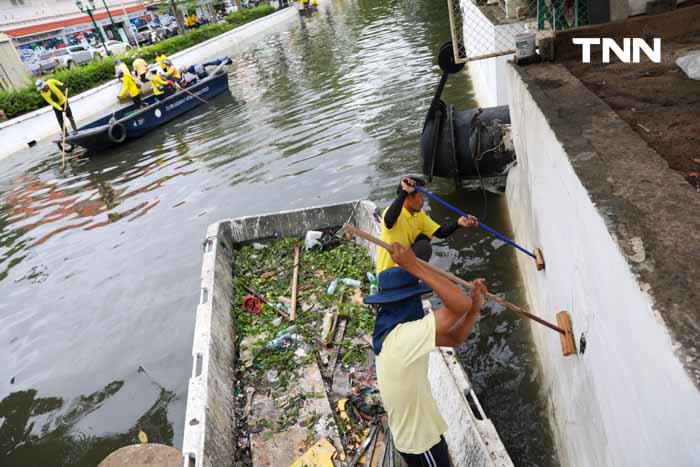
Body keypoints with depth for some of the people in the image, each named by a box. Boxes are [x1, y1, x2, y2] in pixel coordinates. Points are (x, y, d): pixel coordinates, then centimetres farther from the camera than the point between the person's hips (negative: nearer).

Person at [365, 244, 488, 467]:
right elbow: (460, 304, -39)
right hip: (421, 439, -9)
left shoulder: (393, 333, -3)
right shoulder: (403, 337, -34)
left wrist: (475, 308, -13)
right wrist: (414, 266, -39)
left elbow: (453, 339, -1)